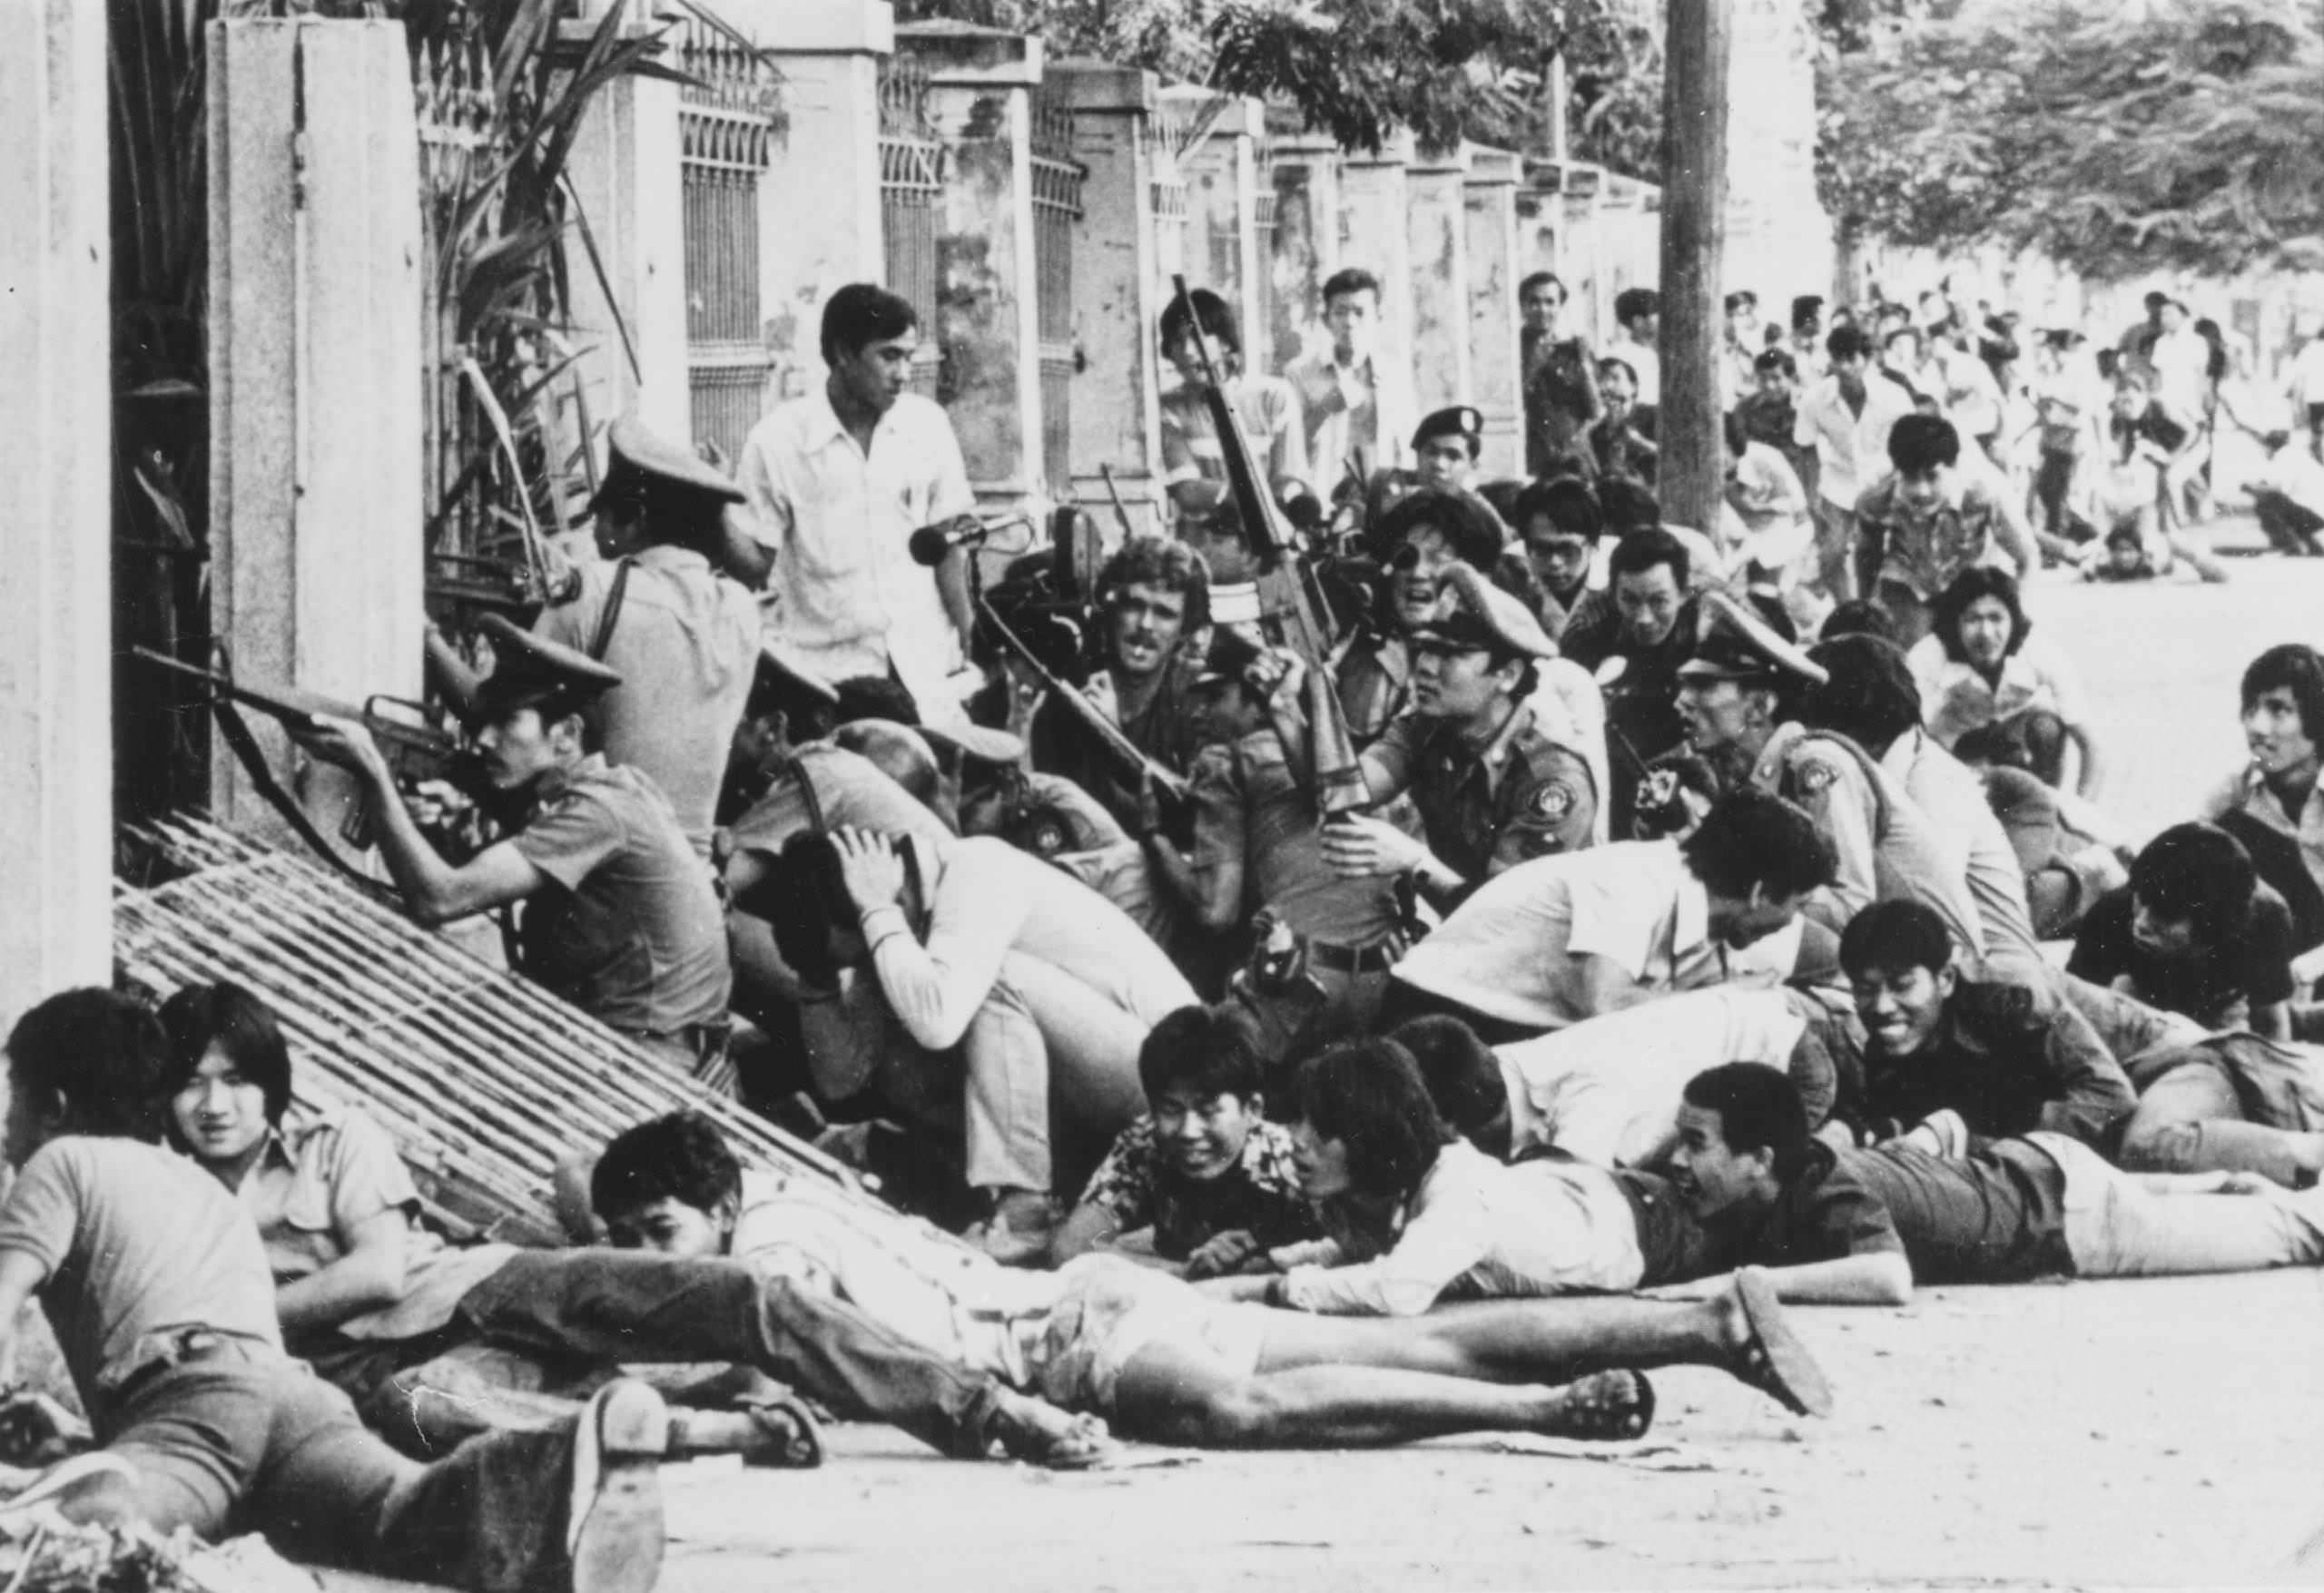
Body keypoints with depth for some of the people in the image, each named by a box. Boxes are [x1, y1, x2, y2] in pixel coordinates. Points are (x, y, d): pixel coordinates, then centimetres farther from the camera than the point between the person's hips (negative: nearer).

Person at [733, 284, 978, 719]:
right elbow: (753, 563, -2)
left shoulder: (926, 425, 4)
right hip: (825, 674, -2)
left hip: (923, 669, 2)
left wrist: (968, 643, 2)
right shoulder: (776, 441, -5)